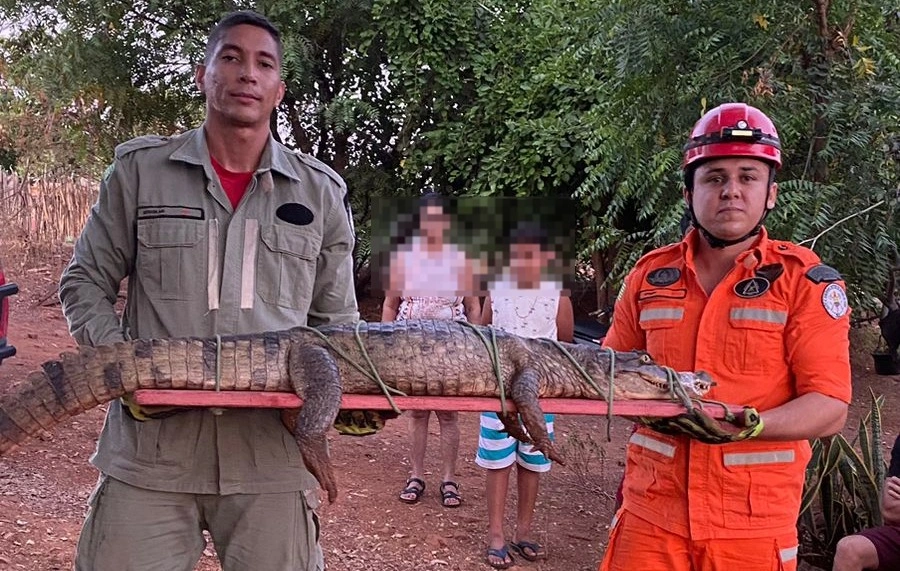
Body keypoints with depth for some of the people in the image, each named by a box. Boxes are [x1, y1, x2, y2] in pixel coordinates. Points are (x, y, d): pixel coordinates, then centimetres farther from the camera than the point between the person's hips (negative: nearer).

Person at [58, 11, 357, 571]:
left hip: (273, 455, 1)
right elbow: (86, 282, 11)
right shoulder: (141, 169, 5)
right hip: (150, 447, 0)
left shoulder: (321, 192, 9)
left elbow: (337, 320, 14)